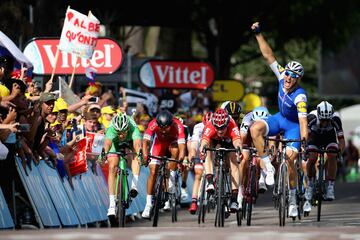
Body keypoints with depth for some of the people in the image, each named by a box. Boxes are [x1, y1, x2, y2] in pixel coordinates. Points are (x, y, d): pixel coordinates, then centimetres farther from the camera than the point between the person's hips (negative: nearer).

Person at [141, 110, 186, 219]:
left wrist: (181, 159, -61)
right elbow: (145, 141, -37)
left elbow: (182, 146, -44)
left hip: (173, 141, -1)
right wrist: (145, 156, -54)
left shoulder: (178, 126, -37)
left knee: (175, 150, -36)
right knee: (153, 172, -10)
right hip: (159, 142, 1)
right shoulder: (153, 124, -34)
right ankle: (148, 204, -1)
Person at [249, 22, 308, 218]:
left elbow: (303, 121, -44)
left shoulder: (300, 96, -34)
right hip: (280, 119, 5)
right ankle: (269, 168, -17)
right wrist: (258, 35, -20)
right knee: (255, 128, -25)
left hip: (294, 126, -5)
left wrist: (304, 141, -56)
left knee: (290, 159, -19)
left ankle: (292, 199, -2)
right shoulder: (282, 76, -18)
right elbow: (269, 56, -15)